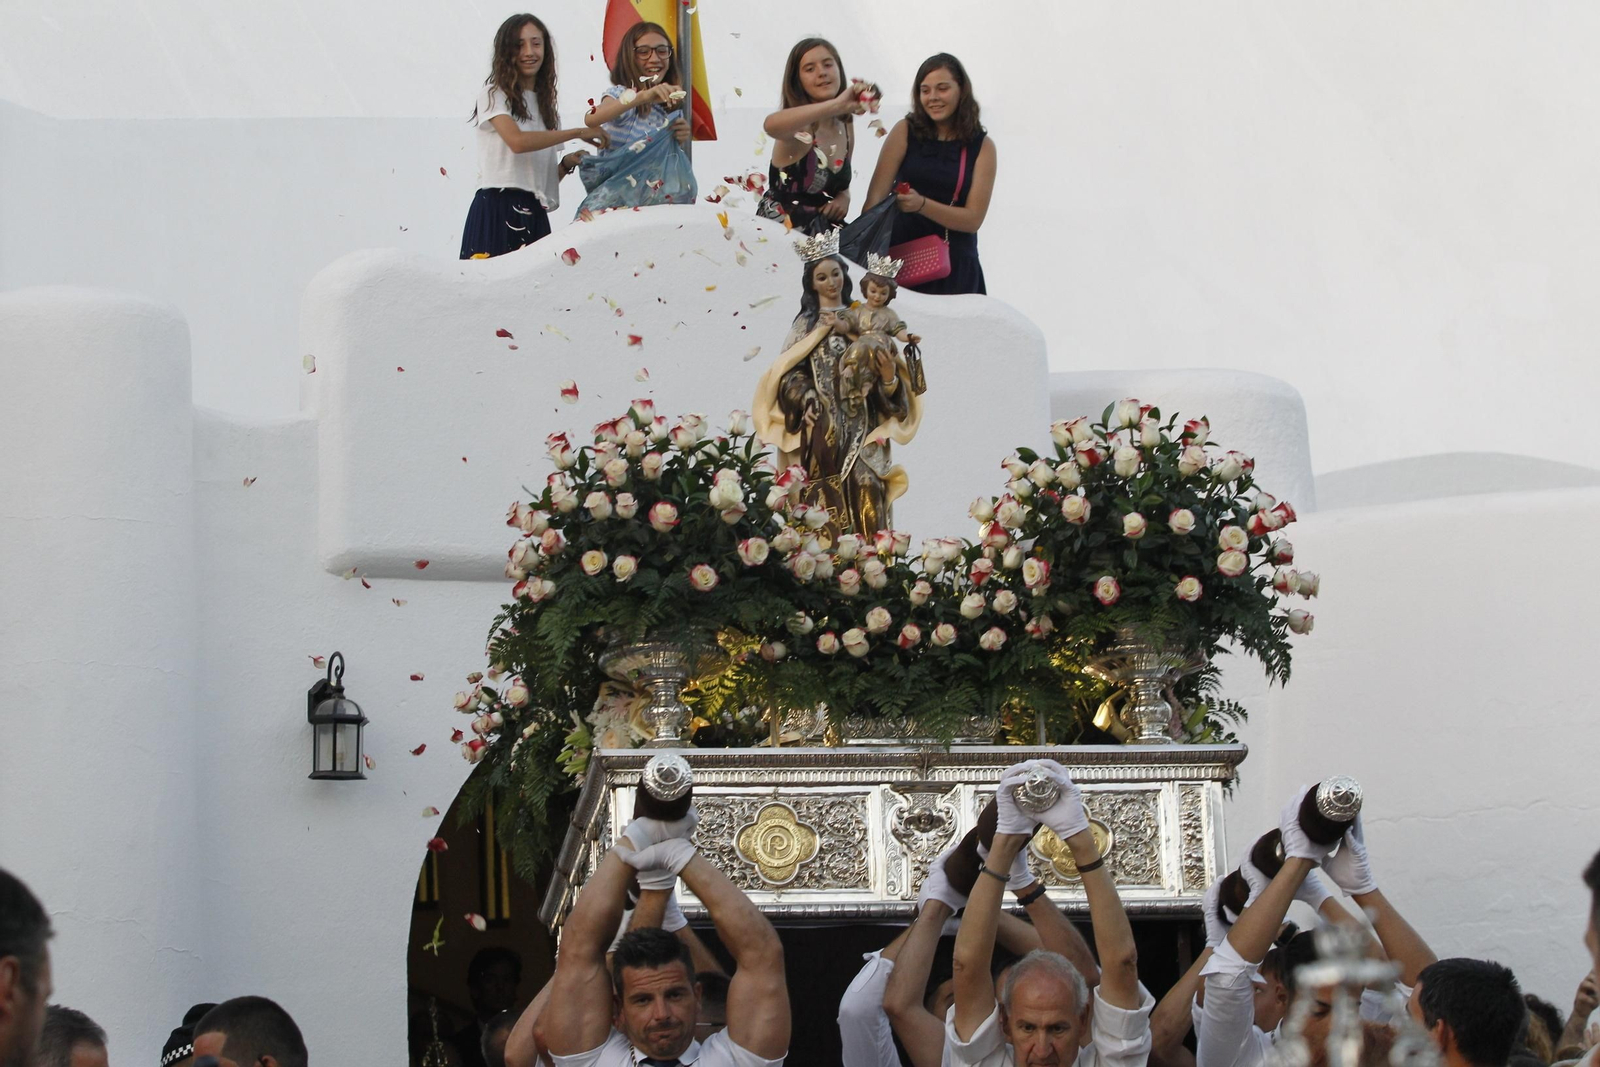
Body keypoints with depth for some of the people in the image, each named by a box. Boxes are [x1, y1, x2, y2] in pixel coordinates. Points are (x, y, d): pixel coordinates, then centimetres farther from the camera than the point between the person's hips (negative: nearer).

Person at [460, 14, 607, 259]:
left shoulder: (545, 104, 20)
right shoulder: (494, 94, 3)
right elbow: (517, 141, -16)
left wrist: (566, 164, -1)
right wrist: (577, 133, -10)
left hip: (534, 215, 5)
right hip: (497, 209, -5)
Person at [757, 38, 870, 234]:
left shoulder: (845, 126, 6)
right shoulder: (800, 127, -14)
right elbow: (771, 125, -41)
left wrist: (844, 198, -1)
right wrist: (836, 105, -48)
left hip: (823, 231, 6)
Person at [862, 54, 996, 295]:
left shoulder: (982, 146, 2)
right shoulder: (905, 132, 1)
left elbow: (973, 219, -4)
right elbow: (875, 198, -5)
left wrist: (922, 205, -19)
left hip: (954, 266, 0)